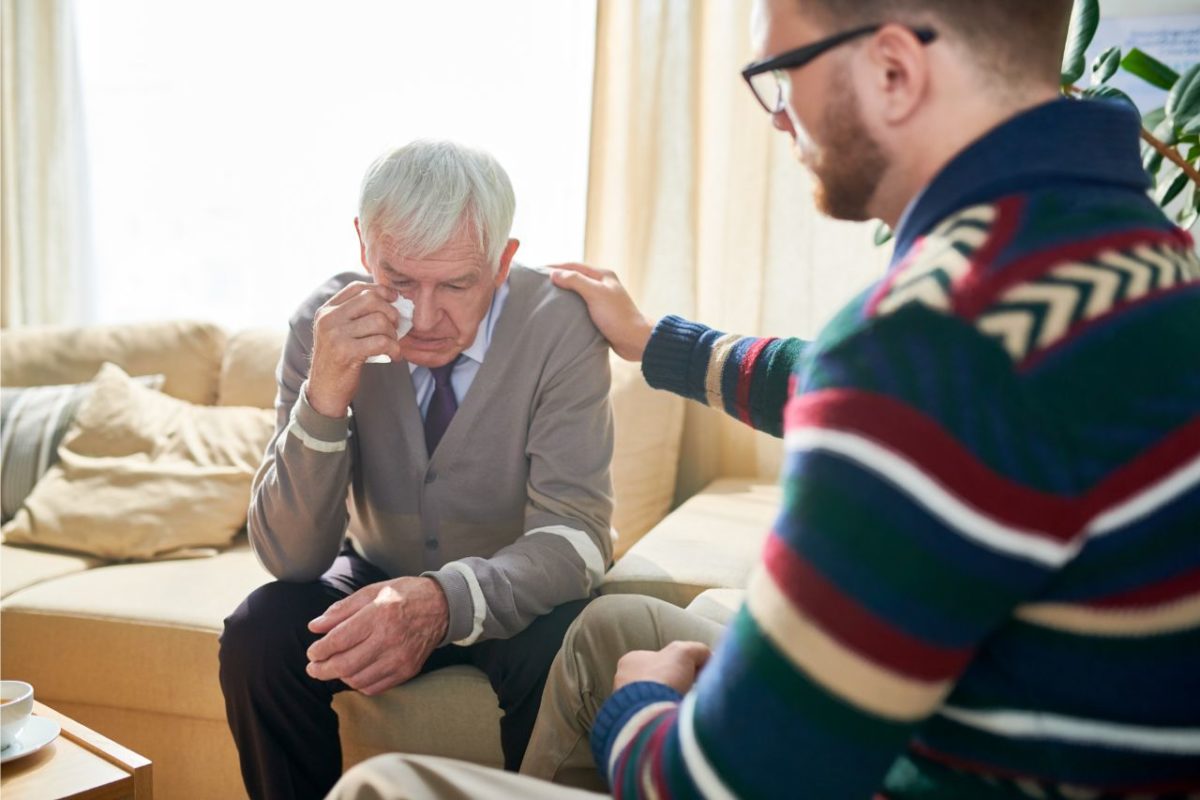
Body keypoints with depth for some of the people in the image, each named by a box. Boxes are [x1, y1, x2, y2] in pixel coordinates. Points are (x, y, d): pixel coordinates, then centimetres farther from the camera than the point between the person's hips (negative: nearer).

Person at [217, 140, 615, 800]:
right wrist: (324, 398, -35)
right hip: (378, 576, 2)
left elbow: (576, 532, -25)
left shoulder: (558, 325, -22)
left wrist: (446, 600, -44)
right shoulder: (324, 323, -16)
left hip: (510, 594, -2)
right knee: (256, 639, -23)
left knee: (561, 657, -32)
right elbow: (289, 557, -18)